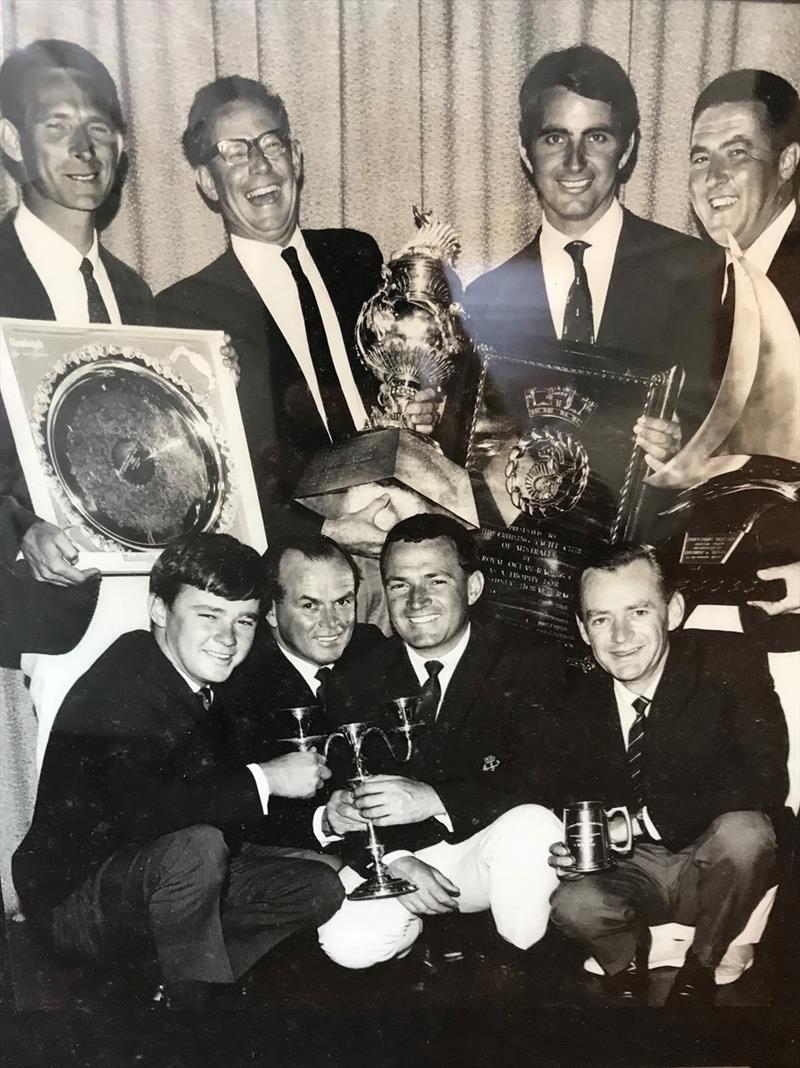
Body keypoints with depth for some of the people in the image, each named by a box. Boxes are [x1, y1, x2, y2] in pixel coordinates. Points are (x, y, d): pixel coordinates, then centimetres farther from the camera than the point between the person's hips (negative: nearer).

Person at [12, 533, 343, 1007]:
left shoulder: (203, 684, 0)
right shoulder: (122, 686, -25)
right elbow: (137, 807, -40)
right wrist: (265, 778, -32)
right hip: (74, 896, -8)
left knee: (322, 888, -1)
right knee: (196, 846, -36)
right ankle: (195, 1003, -13)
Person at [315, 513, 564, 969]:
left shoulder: (531, 665, -8)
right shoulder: (364, 677, 0)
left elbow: (546, 779, -18)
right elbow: (344, 801, -1)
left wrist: (434, 799, -31)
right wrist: (394, 862, -20)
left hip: (494, 847, -1)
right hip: (393, 854, 2)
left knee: (530, 822, -33)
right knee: (347, 942, -25)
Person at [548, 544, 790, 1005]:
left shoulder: (732, 664, -14)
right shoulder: (580, 703, -3)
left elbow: (766, 781, -22)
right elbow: (577, 799, 7)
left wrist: (646, 817, -25)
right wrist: (569, 847, -18)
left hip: (719, 863, -1)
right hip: (633, 871, 2)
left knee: (742, 832, -34)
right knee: (573, 905, -28)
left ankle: (700, 969, -3)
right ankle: (625, 968, 10)